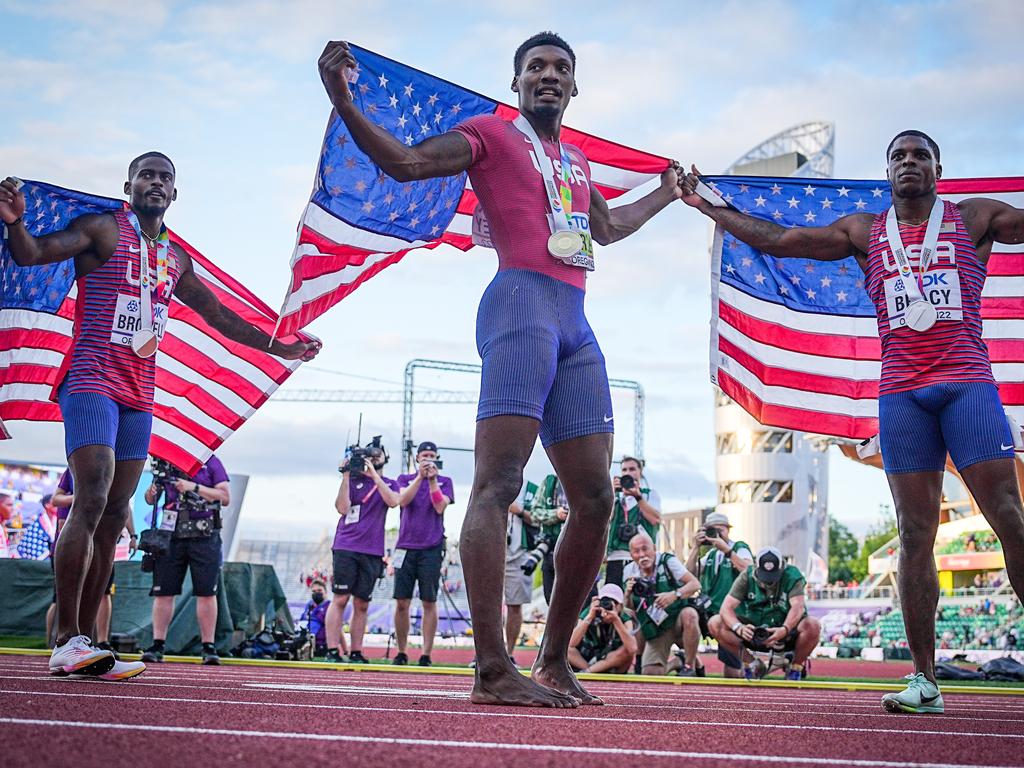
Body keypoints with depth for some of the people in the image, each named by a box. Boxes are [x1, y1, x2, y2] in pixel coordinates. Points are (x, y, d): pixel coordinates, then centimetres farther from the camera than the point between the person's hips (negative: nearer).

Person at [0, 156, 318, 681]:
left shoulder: (177, 260, 21)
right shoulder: (101, 230, 2)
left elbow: (220, 316, 32)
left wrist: (277, 348, 34)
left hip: (139, 395, 7)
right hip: (92, 380, -7)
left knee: (114, 518, 2)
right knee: (92, 502, -20)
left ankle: (81, 644, 4)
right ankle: (65, 642, -18)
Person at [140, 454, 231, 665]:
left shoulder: (210, 461, 4)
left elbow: (225, 497, -3)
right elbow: (150, 500, 16)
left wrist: (194, 487, -13)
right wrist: (153, 490, -8)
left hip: (204, 536, -3)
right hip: (172, 536, 3)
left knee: (206, 592, -4)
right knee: (163, 591, 1)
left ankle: (208, 647, -1)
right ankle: (157, 645, 6)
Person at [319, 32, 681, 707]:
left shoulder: (577, 162, 29)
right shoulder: (493, 133, 10)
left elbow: (608, 228, 46)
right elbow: (405, 161, -2)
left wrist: (666, 194, 56)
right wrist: (343, 102, -14)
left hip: (576, 323, 8)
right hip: (523, 302, -8)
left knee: (595, 500, 3)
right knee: (499, 481, -17)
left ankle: (555, 662, 13)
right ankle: (492, 669, -21)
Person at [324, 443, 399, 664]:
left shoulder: (390, 484, 14)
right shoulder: (353, 479, 7)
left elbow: (393, 501, -9)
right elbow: (342, 508, -5)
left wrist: (374, 474, -12)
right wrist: (345, 477, -11)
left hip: (372, 552, 3)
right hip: (346, 548, -2)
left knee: (362, 604, 5)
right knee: (340, 599, -7)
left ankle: (356, 653, 8)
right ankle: (332, 652, -9)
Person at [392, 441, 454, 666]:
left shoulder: (444, 481, 11)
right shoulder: (405, 479, 14)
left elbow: (440, 507, -5)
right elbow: (402, 500, -5)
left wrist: (432, 479, -11)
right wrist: (420, 477, -12)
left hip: (431, 548, -1)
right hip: (406, 546, 1)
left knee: (429, 603, -3)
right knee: (401, 603, 0)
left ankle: (426, 654, -1)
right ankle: (401, 652, 8)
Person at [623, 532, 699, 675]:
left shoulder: (667, 561, -12)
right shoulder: (630, 572, -1)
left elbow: (695, 584, -19)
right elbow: (629, 609, 5)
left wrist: (675, 595, -37)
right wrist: (628, 594, -17)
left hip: (677, 618, -3)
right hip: (657, 630, 3)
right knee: (650, 672, -14)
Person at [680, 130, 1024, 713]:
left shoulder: (975, 217, 11)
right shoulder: (864, 232, 16)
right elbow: (777, 239, 17)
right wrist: (707, 206, 18)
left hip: (968, 385, -2)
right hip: (902, 394, 2)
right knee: (915, 533, -2)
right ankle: (925, 680, 0)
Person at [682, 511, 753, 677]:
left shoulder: (739, 548, 4)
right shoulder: (711, 554, 18)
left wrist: (726, 549, -18)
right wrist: (696, 547, 0)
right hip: (708, 611, 3)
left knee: (732, 675, -3)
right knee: (688, 613, -35)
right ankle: (692, 666, -21)